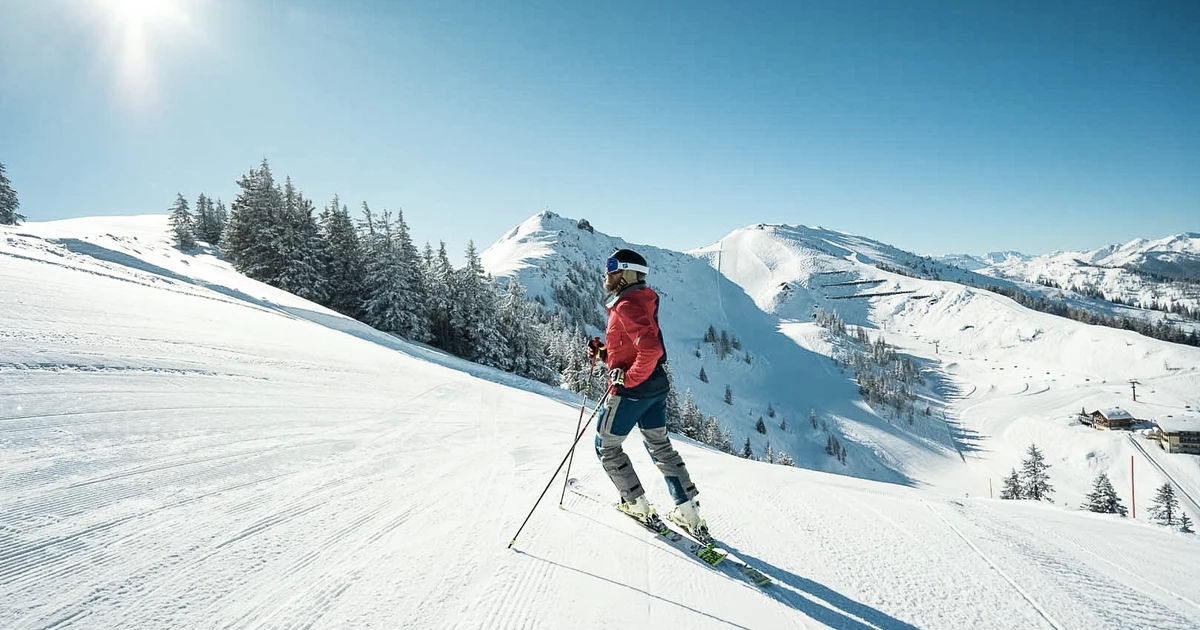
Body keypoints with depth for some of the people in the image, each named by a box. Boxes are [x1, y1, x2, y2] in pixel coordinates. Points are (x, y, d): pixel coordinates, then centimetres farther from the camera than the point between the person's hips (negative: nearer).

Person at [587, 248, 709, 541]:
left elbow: (650, 348, -31)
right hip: (656, 387, 10)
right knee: (660, 446, 19)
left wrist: (628, 378, -22)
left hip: (632, 389, -10)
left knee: (606, 446, 9)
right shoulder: (639, 301, 12)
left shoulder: (627, 305, -19)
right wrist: (603, 351, 10)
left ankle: (638, 505, 14)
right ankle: (689, 512, 20)